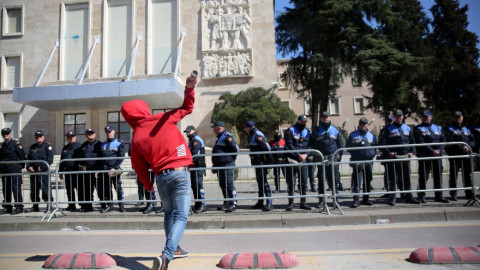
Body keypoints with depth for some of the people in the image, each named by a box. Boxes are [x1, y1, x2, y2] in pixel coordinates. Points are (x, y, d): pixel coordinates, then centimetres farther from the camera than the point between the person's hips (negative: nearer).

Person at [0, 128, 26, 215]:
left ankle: (19, 207, -4)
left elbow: (22, 155, -4)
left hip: (15, 169, -7)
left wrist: (20, 166, -1)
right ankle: (7, 207, 17)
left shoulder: (16, 143, -2)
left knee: (16, 188, -7)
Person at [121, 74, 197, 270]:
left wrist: (147, 185, 26)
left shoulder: (136, 138, 5)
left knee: (169, 214, 24)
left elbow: (139, 167, 12)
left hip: (161, 176, 3)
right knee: (180, 216, -5)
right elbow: (186, 108, 8)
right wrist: (189, 89, 5)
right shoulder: (162, 119, 0)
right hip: (180, 172, -3)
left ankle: (174, 249, 38)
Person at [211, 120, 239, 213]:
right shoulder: (220, 138, 21)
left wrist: (231, 159, -8)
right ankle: (227, 203, 22)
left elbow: (235, 149, -16)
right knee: (222, 184, 13)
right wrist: (215, 164, 25)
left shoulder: (227, 136, -11)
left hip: (227, 164, -10)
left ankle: (233, 204, -4)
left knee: (229, 184, -9)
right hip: (220, 165, 10)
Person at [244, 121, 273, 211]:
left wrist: (267, 161, -21)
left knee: (264, 181, -10)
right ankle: (260, 202, 22)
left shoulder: (258, 135, -14)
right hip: (257, 162, 10)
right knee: (259, 181, 14)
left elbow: (266, 148, -20)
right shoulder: (253, 136, 18)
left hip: (261, 162, -10)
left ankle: (269, 203, -8)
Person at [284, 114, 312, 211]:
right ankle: (290, 203, 7)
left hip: (303, 160, 5)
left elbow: (310, 145, 10)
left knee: (304, 182, 7)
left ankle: (303, 202, 17)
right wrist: (298, 155, -17)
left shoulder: (307, 132, 14)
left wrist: (306, 155, -9)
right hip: (292, 160, -5)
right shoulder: (290, 131, -3)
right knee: (291, 182, -1)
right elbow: (289, 145, -11)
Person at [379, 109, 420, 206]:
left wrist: (412, 152, 3)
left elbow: (412, 141, 18)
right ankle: (392, 198, 2)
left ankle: (408, 197, 20)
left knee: (406, 178, 11)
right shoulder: (389, 129, 1)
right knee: (393, 179, -3)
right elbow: (383, 143, -2)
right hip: (393, 158, -4)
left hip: (405, 157, 4)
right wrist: (388, 153, -15)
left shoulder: (408, 129, 15)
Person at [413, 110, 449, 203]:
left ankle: (439, 196, 19)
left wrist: (439, 150, -10)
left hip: (437, 156, 5)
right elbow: (421, 143, -11)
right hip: (424, 157, -5)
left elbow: (443, 140, 8)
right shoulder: (418, 129, -1)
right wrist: (432, 151, -18)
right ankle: (421, 196, 5)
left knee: (438, 175, 9)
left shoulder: (438, 128, 16)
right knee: (423, 177, -2)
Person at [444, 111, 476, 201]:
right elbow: (450, 142, -9)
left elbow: (473, 141, 11)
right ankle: (453, 195, 0)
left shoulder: (467, 129, 18)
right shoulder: (448, 129, 2)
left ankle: (469, 193, 19)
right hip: (454, 155, -5)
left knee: (468, 175, 10)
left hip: (466, 155, 5)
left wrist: (468, 146, -10)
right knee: (453, 175, -4)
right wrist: (461, 147, -19)